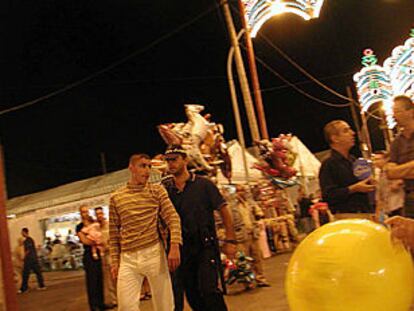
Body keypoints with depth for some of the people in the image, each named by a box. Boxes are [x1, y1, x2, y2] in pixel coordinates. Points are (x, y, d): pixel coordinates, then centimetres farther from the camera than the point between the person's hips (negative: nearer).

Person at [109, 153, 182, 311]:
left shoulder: (157, 190, 4)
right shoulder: (116, 197, 8)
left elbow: (173, 218, -2)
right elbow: (114, 233, 11)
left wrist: (174, 246, -16)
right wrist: (114, 261, 7)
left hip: (154, 253, -1)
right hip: (127, 258, 1)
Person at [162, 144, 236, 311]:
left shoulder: (203, 184, -2)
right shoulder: (165, 188, 5)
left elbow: (224, 210, -1)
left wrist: (230, 240, -6)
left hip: (205, 246, -3)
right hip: (181, 249, 3)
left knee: (208, 290, -10)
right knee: (192, 294, 9)